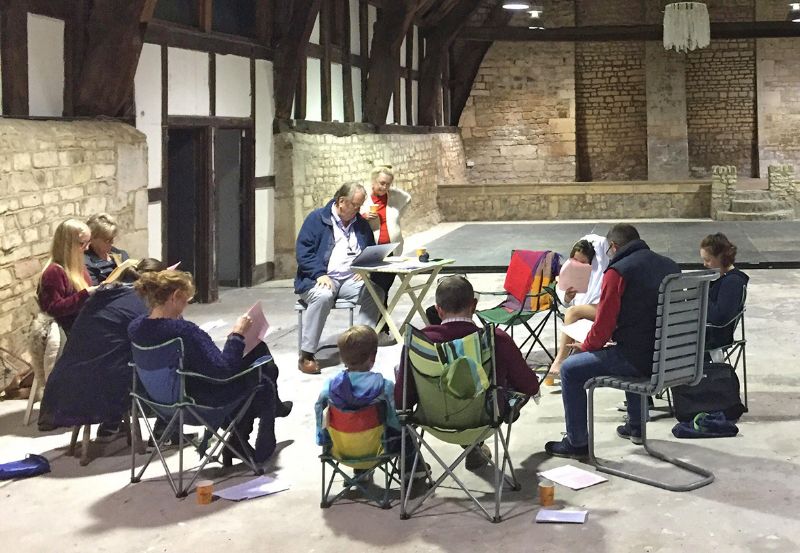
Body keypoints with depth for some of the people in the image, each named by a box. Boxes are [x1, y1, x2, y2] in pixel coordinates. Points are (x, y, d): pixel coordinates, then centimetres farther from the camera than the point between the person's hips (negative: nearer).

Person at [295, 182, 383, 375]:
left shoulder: (361, 224, 16)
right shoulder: (317, 219, 0)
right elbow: (303, 252, -7)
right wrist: (320, 274, -20)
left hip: (351, 279, 4)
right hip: (321, 279, -4)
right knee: (323, 296, -38)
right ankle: (306, 355, -30)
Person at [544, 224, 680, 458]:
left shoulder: (617, 272, -13)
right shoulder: (670, 265, 10)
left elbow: (604, 322, -13)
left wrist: (587, 346, 6)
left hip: (640, 358, -8)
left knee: (570, 369, 6)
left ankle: (577, 443, 10)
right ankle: (636, 427, 46)